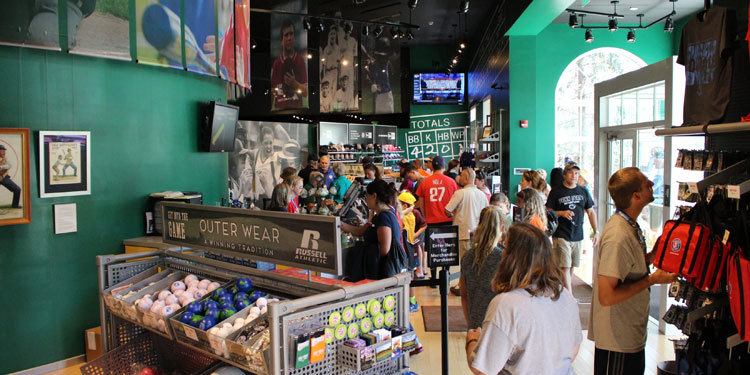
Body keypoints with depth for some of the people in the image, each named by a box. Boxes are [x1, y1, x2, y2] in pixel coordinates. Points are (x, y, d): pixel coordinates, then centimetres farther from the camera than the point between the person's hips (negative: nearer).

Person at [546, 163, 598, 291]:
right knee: (565, 267, -9)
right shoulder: (556, 192, -1)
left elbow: (591, 212, 16)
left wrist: (596, 231, 10)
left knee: (572, 266, 11)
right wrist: (562, 213, -17)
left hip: (578, 235, 5)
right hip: (561, 235, -4)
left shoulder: (583, 192, 11)